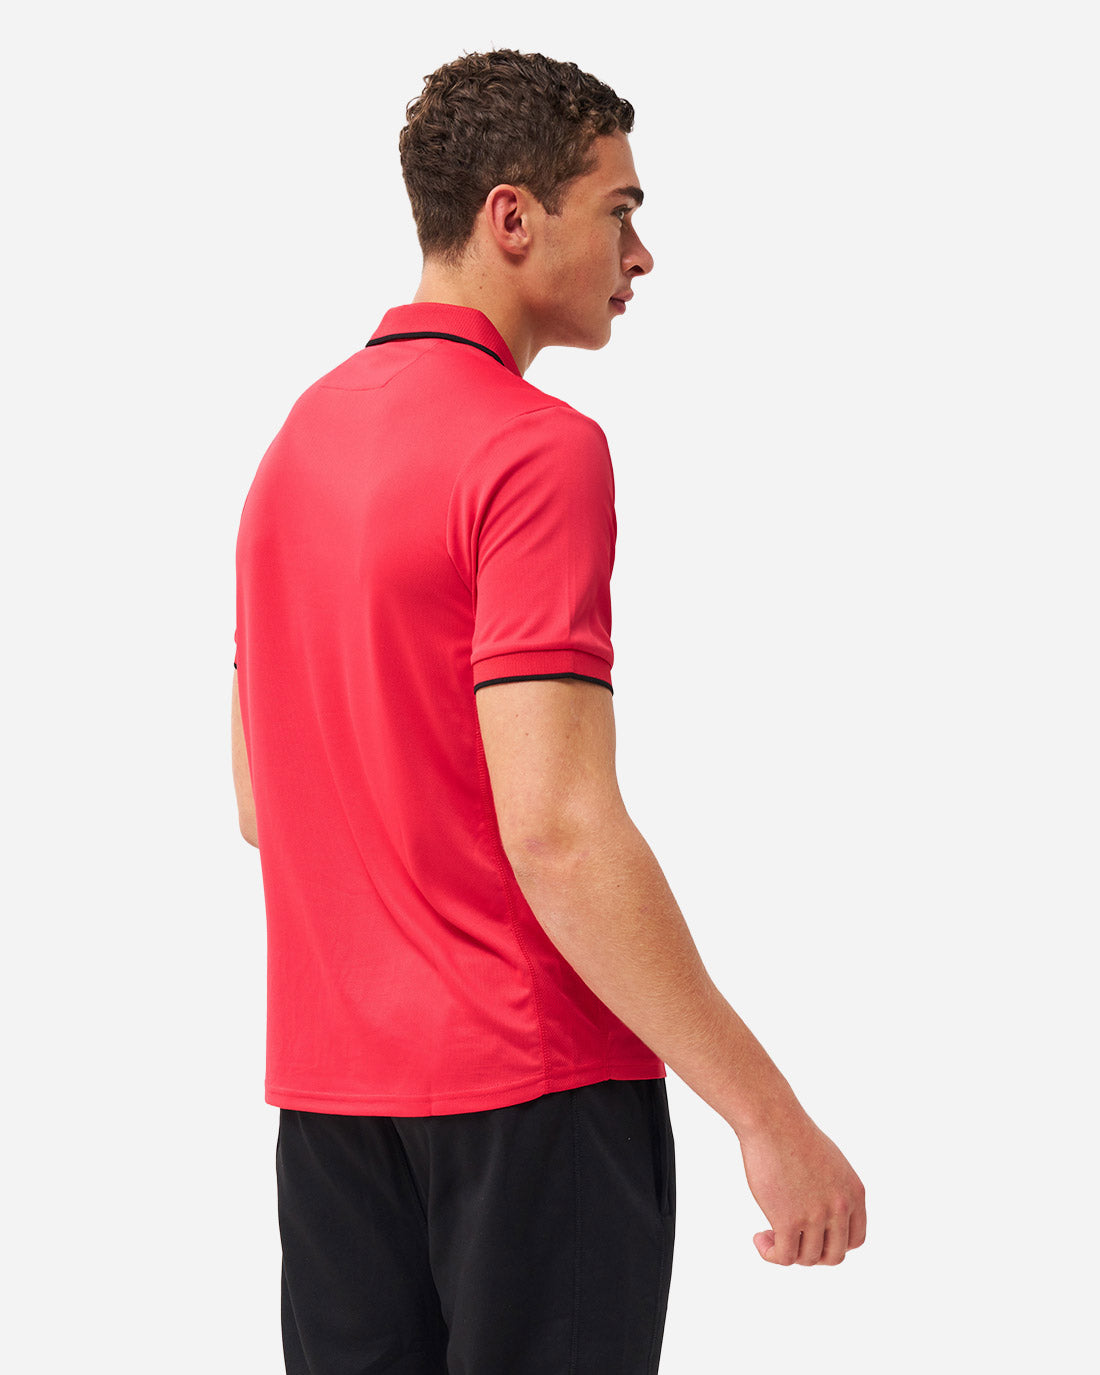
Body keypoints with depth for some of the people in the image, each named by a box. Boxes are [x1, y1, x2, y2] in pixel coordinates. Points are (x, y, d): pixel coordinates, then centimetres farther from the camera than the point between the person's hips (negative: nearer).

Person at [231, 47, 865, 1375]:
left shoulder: (298, 436, 10)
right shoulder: (537, 448, -16)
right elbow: (557, 829, -24)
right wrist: (768, 1115, -21)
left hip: (327, 1078, 8)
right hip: (528, 1080, -8)